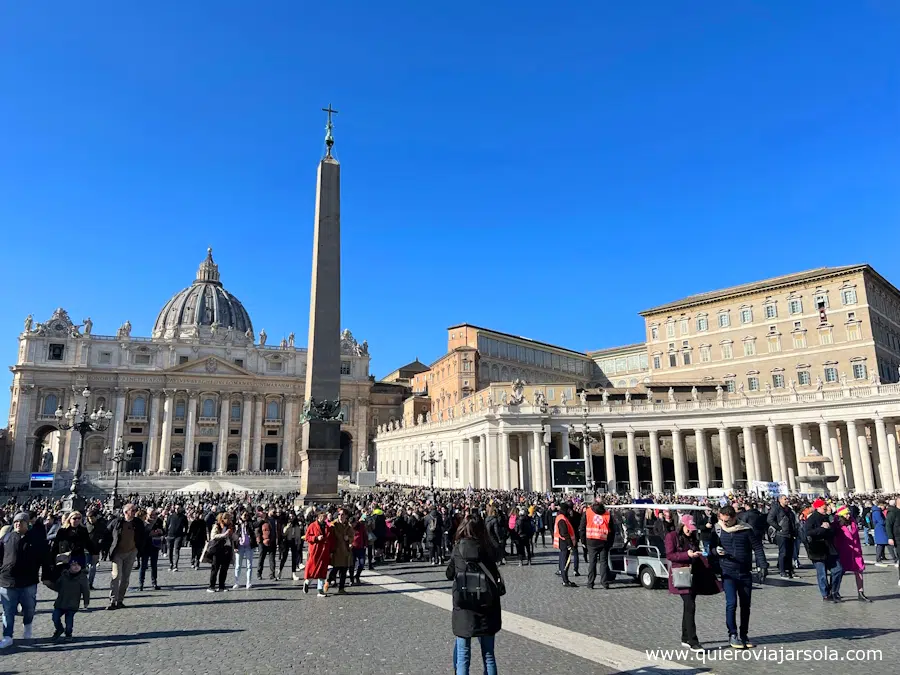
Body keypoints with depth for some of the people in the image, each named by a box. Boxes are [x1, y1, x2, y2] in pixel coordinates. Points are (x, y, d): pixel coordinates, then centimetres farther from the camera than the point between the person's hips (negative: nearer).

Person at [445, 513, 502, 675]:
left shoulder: (458, 549, -8)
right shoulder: (489, 549, -7)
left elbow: (449, 575, 4)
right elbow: (495, 575, 2)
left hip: (463, 609, -1)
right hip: (487, 607, 1)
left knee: (463, 656, 9)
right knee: (488, 655, 14)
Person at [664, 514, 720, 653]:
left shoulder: (693, 537, 17)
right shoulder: (672, 536, -5)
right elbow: (669, 555, -12)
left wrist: (698, 555, 1)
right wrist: (687, 554, -21)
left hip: (694, 575, 7)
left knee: (688, 607, 13)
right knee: (690, 606, -14)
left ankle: (685, 639, 23)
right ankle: (693, 642, -12)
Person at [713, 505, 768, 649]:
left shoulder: (747, 529, -3)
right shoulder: (719, 530, -1)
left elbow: (757, 547, 1)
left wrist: (763, 565, -8)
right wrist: (717, 550, -14)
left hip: (745, 573, 1)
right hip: (728, 573, -1)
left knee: (746, 605, 9)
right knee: (731, 603, -12)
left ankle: (743, 635, 23)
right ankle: (733, 635, 1)